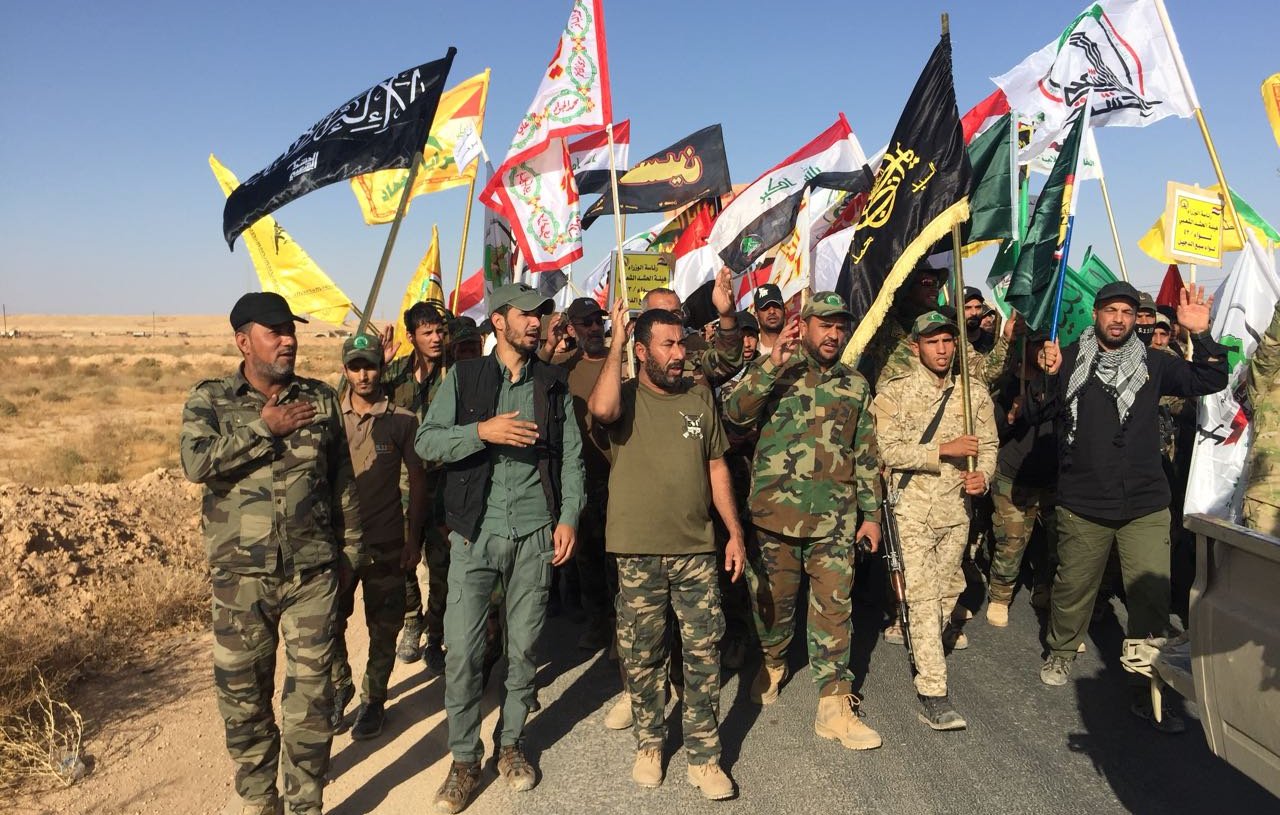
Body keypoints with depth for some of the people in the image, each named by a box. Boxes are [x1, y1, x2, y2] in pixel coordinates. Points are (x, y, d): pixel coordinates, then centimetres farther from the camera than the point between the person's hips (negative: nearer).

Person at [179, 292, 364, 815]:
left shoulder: (320, 399, 5)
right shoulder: (210, 399, 1)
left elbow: (343, 480, 10)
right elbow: (196, 463, -18)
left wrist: (350, 549, 11)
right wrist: (266, 428, -15)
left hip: (313, 573, 0)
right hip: (240, 575, 0)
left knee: (310, 694, 4)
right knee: (242, 693, 11)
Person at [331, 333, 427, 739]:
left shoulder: (402, 420, -3)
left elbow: (417, 480, 2)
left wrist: (413, 539, 0)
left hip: (386, 542, -1)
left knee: (383, 629, 8)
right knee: (329, 622, 8)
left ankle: (373, 700, 26)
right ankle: (339, 687, 32)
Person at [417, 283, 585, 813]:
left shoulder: (554, 384, 9)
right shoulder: (464, 377, 5)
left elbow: (571, 456, 9)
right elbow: (425, 441, -3)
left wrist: (569, 516, -2)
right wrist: (482, 431, -17)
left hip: (534, 534, 1)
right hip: (474, 532, -1)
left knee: (523, 648, 9)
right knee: (461, 650, -2)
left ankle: (511, 744, 27)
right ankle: (464, 759, 15)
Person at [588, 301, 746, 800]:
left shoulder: (700, 397, 7)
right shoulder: (626, 395, -3)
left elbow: (716, 467, 12)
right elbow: (601, 409, -29)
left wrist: (735, 532, 8)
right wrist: (616, 343, -20)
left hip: (696, 549, 2)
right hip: (638, 552, -2)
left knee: (703, 654, 4)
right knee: (642, 655, 10)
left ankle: (704, 756, 18)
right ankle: (649, 744, 30)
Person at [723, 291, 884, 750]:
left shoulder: (855, 385, 11)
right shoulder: (775, 373, 2)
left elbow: (866, 455, 15)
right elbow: (735, 412, -16)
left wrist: (871, 512, 12)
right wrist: (773, 363, -22)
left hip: (835, 519, 2)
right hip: (776, 513, -1)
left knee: (834, 608, 1)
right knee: (773, 599, 12)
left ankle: (835, 707, 10)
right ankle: (772, 665, 40)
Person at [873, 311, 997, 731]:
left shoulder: (975, 392, 6)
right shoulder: (894, 391, -6)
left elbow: (989, 446, 11)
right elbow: (888, 450, -14)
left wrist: (983, 476, -11)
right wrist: (945, 449, -21)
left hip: (956, 508, 4)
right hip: (912, 509, -4)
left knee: (948, 588, 18)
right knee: (923, 596, -7)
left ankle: (943, 631, 47)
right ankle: (932, 693, -4)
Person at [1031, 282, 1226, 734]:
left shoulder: (1152, 364, 6)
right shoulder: (1069, 359, 1)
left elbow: (1212, 381, 3)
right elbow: (1034, 413, -1)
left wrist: (1201, 336, -11)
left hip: (1146, 508, 1)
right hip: (1082, 506, -1)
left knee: (1152, 598, -1)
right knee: (1073, 587, 12)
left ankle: (1148, 693, 12)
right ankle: (1061, 654, 37)